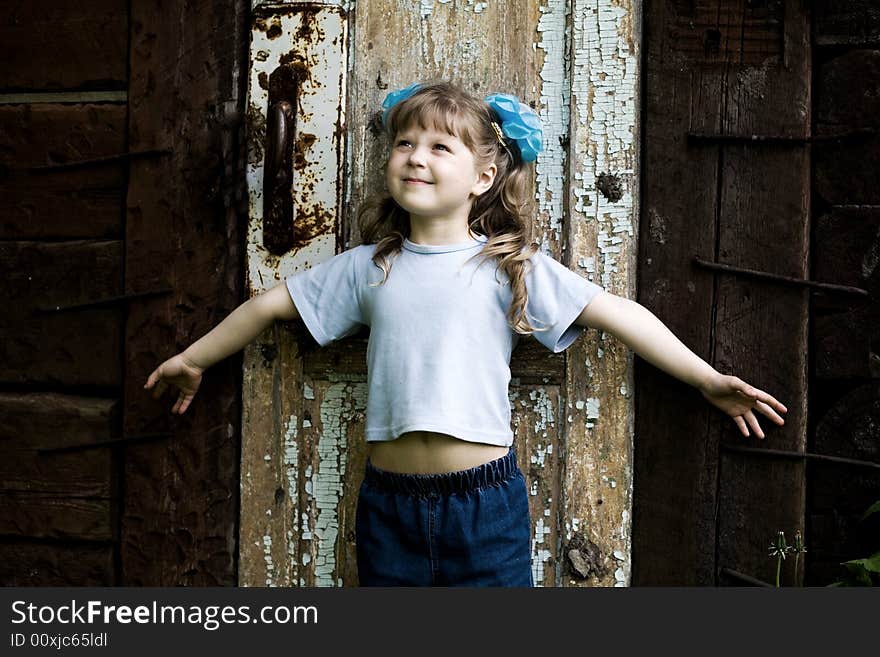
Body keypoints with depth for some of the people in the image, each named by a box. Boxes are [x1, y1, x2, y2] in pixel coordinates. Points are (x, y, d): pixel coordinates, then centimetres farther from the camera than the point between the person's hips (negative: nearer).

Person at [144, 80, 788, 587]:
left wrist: (706, 377, -7)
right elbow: (270, 305, 16)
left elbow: (614, 311, -4)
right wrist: (192, 360, 23)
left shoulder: (509, 265, -1)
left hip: (486, 502, -2)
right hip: (391, 503, 3)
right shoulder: (367, 267, 6)